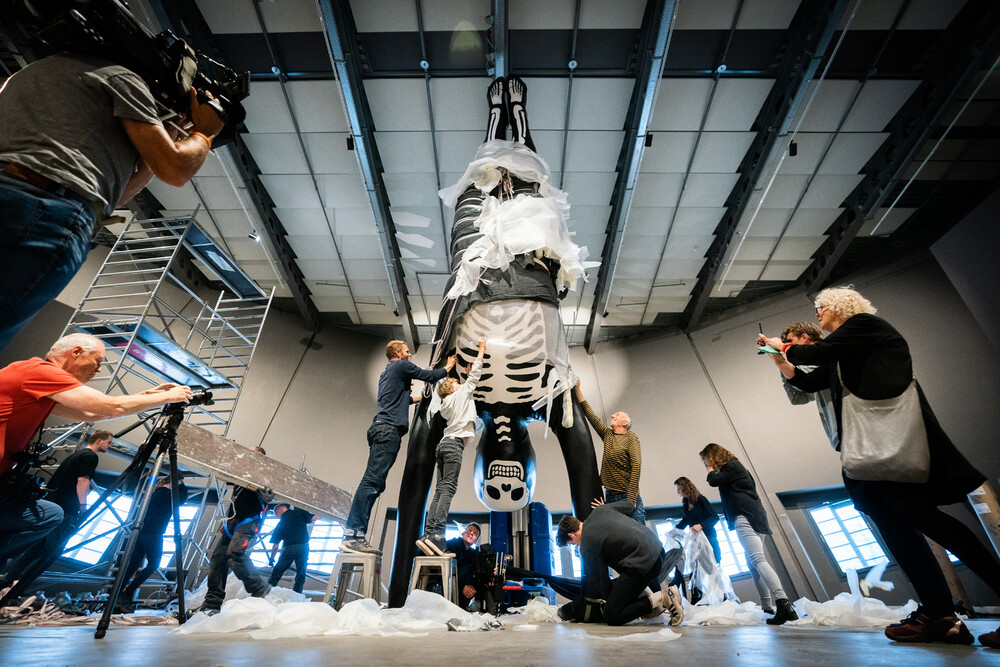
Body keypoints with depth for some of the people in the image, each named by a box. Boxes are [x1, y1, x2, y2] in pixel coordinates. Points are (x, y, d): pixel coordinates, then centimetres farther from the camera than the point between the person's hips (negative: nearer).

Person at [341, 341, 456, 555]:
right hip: (389, 428, -10)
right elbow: (430, 376, 6)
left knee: (375, 483, 5)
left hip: (380, 428, 10)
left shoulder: (386, 373, 29)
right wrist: (448, 367, 24)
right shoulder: (402, 365, 3)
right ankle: (352, 536, -18)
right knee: (372, 480, -15)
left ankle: (356, 536, 2)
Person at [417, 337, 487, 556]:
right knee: (448, 489, -16)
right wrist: (481, 349, 20)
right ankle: (436, 535, -25)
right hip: (454, 443, -8)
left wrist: (468, 376, 42)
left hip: (445, 443, 8)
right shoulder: (460, 394, 8)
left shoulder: (446, 404, 24)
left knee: (440, 490, 2)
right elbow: (476, 374, 11)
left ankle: (428, 534, -6)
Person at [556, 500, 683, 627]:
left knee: (611, 617, 0)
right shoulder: (599, 509, 11)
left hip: (642, 566, -9)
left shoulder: (587, 548, -8)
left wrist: (610, 600, 20)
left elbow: (601, 582, -1)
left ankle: (661, 598, -7)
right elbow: (628, 505, 29)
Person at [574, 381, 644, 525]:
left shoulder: (631, 438, -1)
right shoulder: (607, 435, 14)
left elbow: (636, 467, -10)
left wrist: (631, 500, -17)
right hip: (609, 497, 5)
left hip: (628, 497, -5)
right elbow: (590, 414, 13)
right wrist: (577, 390, 13)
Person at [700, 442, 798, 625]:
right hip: (753, 518, 10)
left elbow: (714, 481, -13)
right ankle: (768, 607, 11)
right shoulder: (734, 466, 23)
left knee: (757, 559, -20)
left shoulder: (731, 466, -5)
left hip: (745, 518, -10)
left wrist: (711, 469, 5)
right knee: (753, 562, 11)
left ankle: (783, 603, -30)